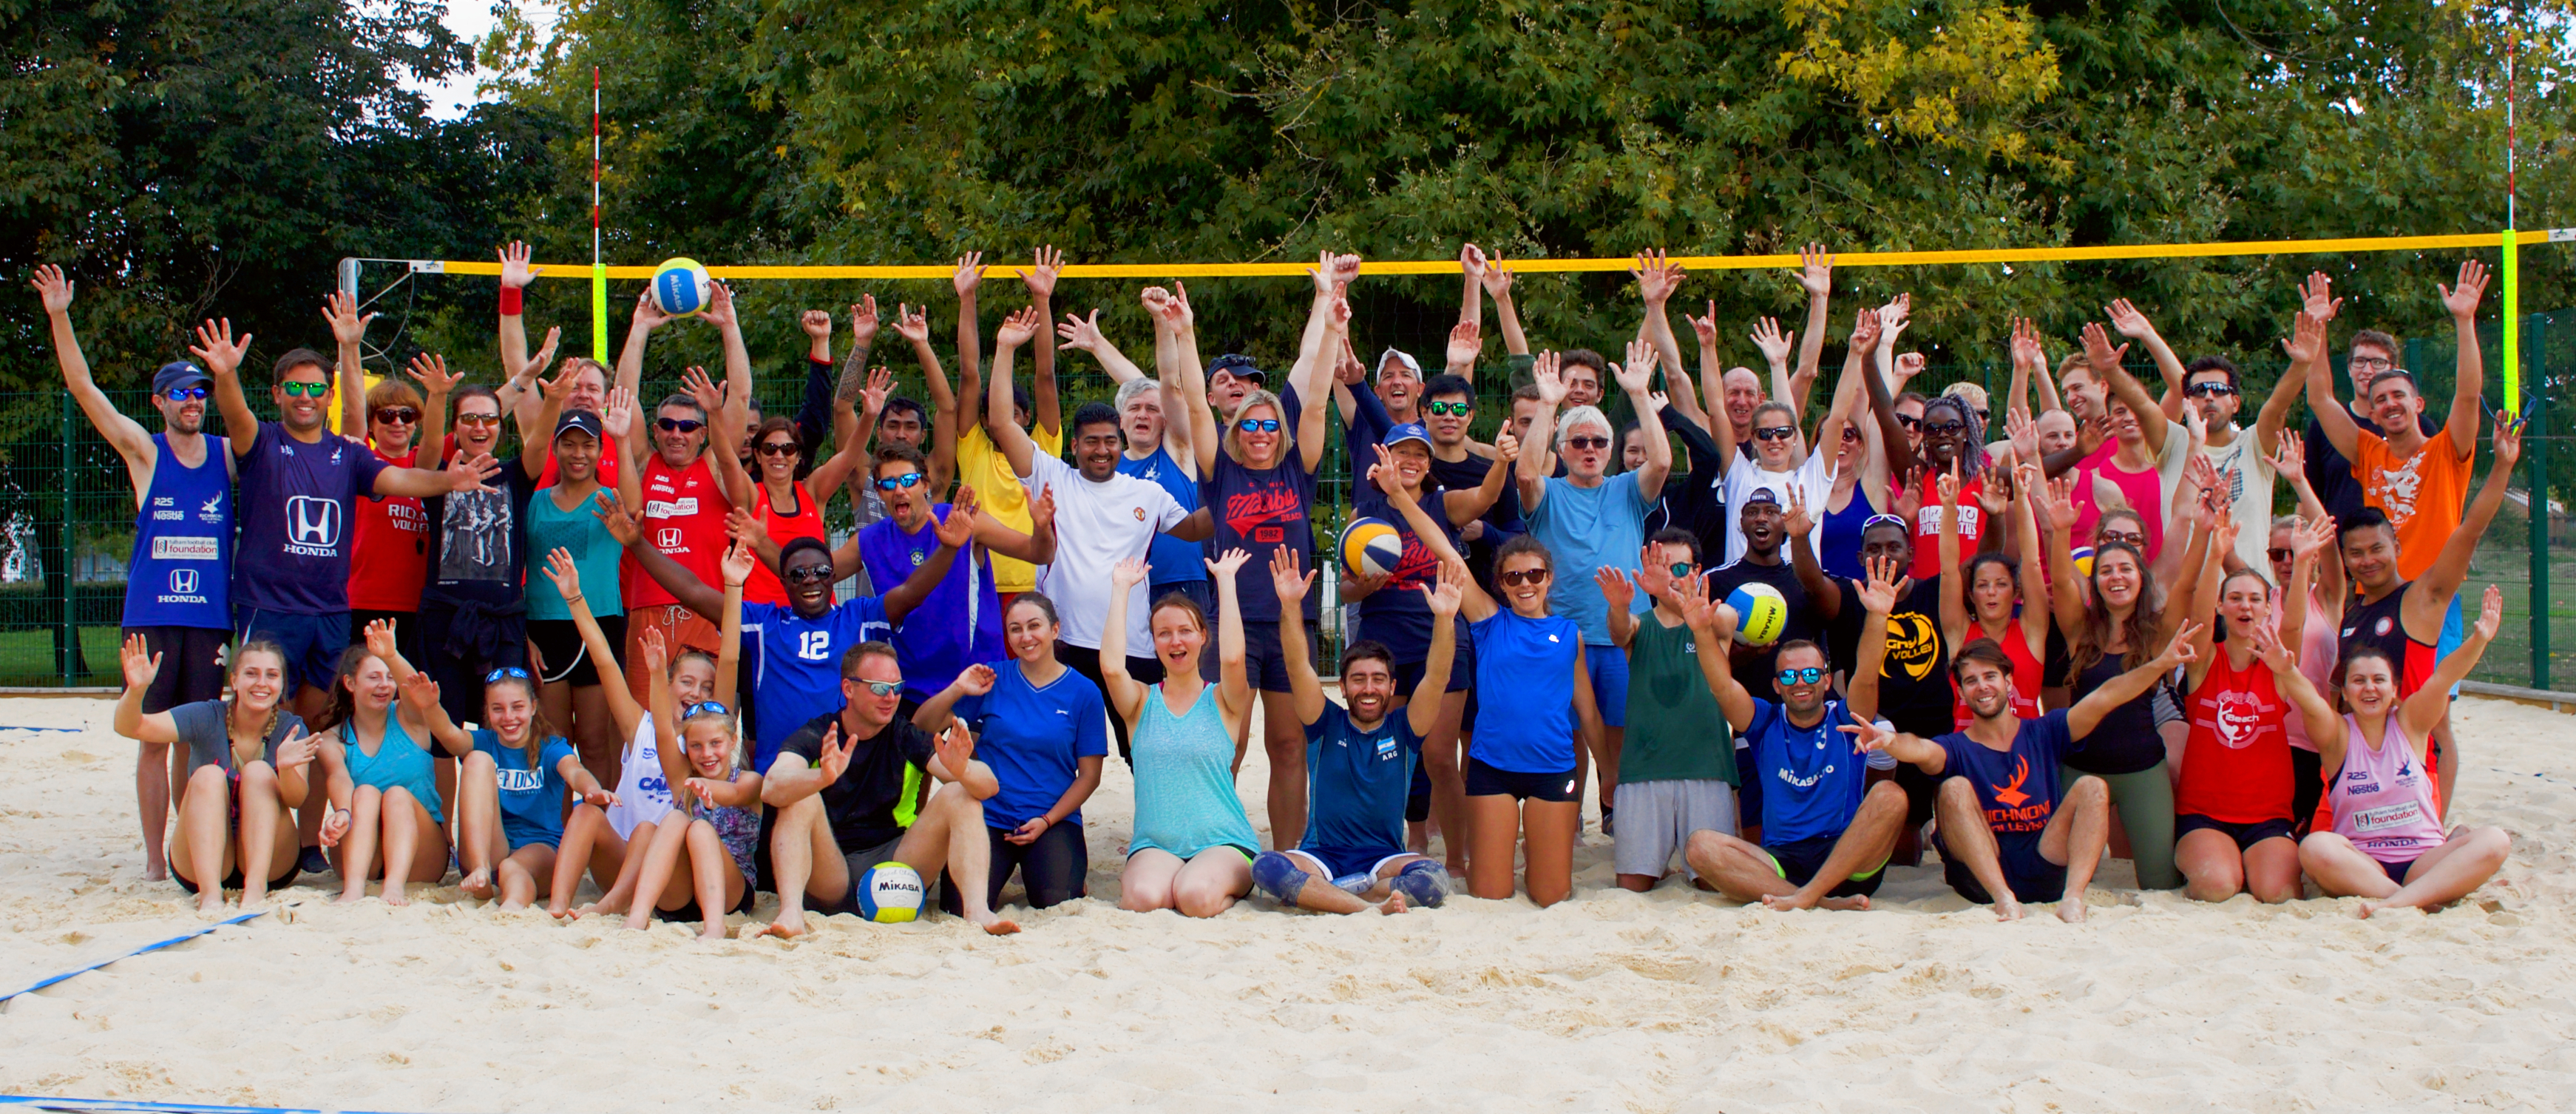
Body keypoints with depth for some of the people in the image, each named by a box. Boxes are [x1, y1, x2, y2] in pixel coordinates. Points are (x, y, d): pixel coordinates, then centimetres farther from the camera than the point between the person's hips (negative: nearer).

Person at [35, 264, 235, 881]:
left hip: (210, 615, 2)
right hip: (152, 615, -2)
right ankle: (154, 855, 3)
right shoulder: (144, 453, 3)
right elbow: (84, 389, -4)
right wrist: (59, 317, -13)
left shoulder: (229, 454, 8)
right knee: (154, 736, -1)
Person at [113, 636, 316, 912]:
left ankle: (256, 888, -36)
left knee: (259, 771, -20)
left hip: (271, 865, 0)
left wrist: (286, 768, -42)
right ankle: (210, 895, -39)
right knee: (208, 776, -22)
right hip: (201, 864, 0)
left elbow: (297, 799, -20)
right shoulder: (208, 718, -5)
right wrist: (136, 690, -38)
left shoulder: (291, 729, -4)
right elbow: (129, 727, -17)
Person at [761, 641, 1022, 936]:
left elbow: (989, 786, -10)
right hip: (830, 879, -2)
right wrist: (823, 777, -46)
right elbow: (771, 789, -25)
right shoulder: (814, 736, -3)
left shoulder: (906, 737, 2)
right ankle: (791, 913, -42)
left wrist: (962, 770, -35)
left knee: (960, 795, -15)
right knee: (801, 798, -25)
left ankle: (977, 911, -34)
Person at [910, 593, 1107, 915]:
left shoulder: (1083, 693, 0)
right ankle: (1006, 865, 12)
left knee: (1057, 906, -24)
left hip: (1055, 819, -1)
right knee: (962, 907, -20)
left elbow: (1089, 775, 2)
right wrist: (957, 690, -15)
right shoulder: (993, 681, 3)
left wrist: (1046, 821, -10)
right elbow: (922, 726, 1)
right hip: (991, 817, 1)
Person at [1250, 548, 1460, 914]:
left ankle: (1311, 892, -24)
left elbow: (1436, 679, -10)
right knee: (1266, 866, -32)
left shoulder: (1403, 730, 5)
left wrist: (1445, 619, -27)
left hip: (1384, 860, 1)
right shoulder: (1327, 725, 4)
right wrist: (1289, 607, -26)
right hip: (1320, 856, 0)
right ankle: (1373, 908, -37)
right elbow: (1298, 668, -10)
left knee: (1434, 878, -32)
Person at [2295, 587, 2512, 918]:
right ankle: (2424, 902, -34)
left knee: (2494, 841, -24)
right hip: (2361, 864, -2)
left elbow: (2443, 677, -9)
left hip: (2424, 860, 2)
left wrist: (2479, 639, -27)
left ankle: (2397, 902, -38)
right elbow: (2310, 703, -20)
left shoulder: (2409, 723, 7)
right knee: (2314, 848, -33)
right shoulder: (2339, 735, 1)